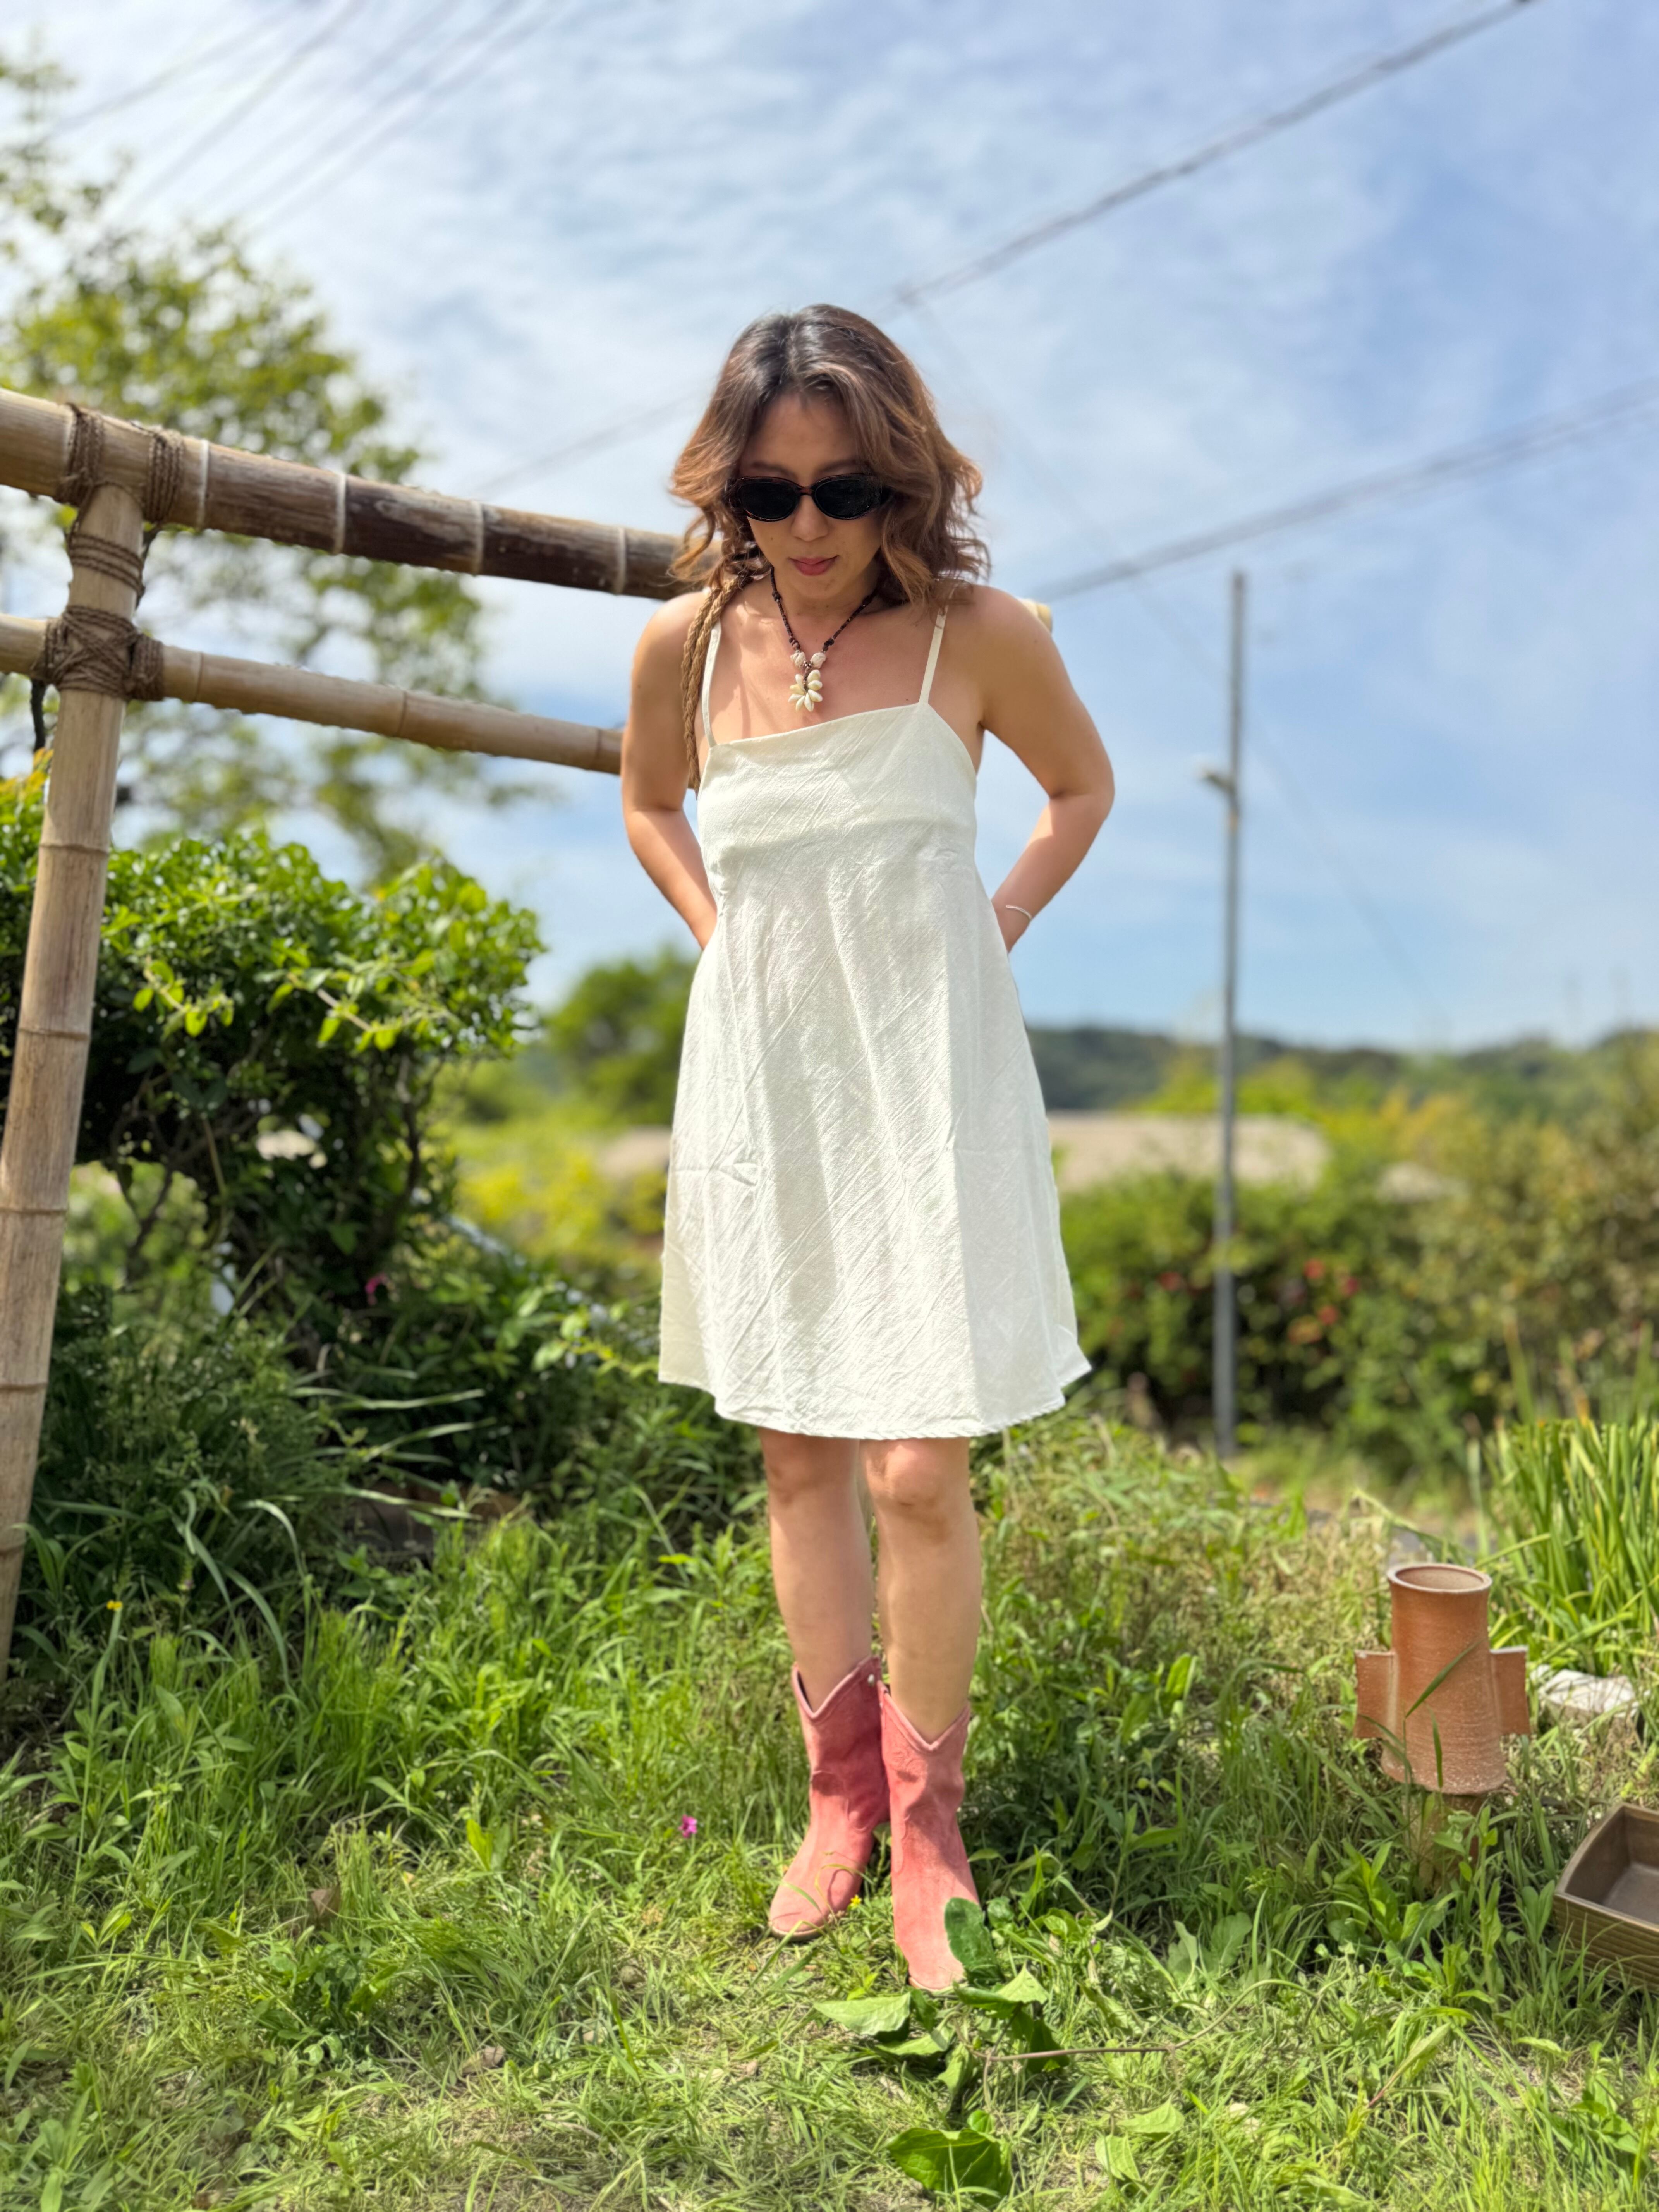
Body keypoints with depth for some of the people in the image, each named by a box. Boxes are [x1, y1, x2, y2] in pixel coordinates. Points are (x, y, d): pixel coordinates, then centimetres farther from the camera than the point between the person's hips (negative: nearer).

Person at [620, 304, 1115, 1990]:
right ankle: (840, 1795, 28)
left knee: (916, 1467, -6)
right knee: (797, 1456, 11)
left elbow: (1083, 789, 13)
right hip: (758, 1075, 3)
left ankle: (926, 1837, 16)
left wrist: (994, 928, 1)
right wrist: (726, 936, 7)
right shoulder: (686, 645, 1)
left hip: (925, 1076, -3)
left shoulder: (977, 637, -6)